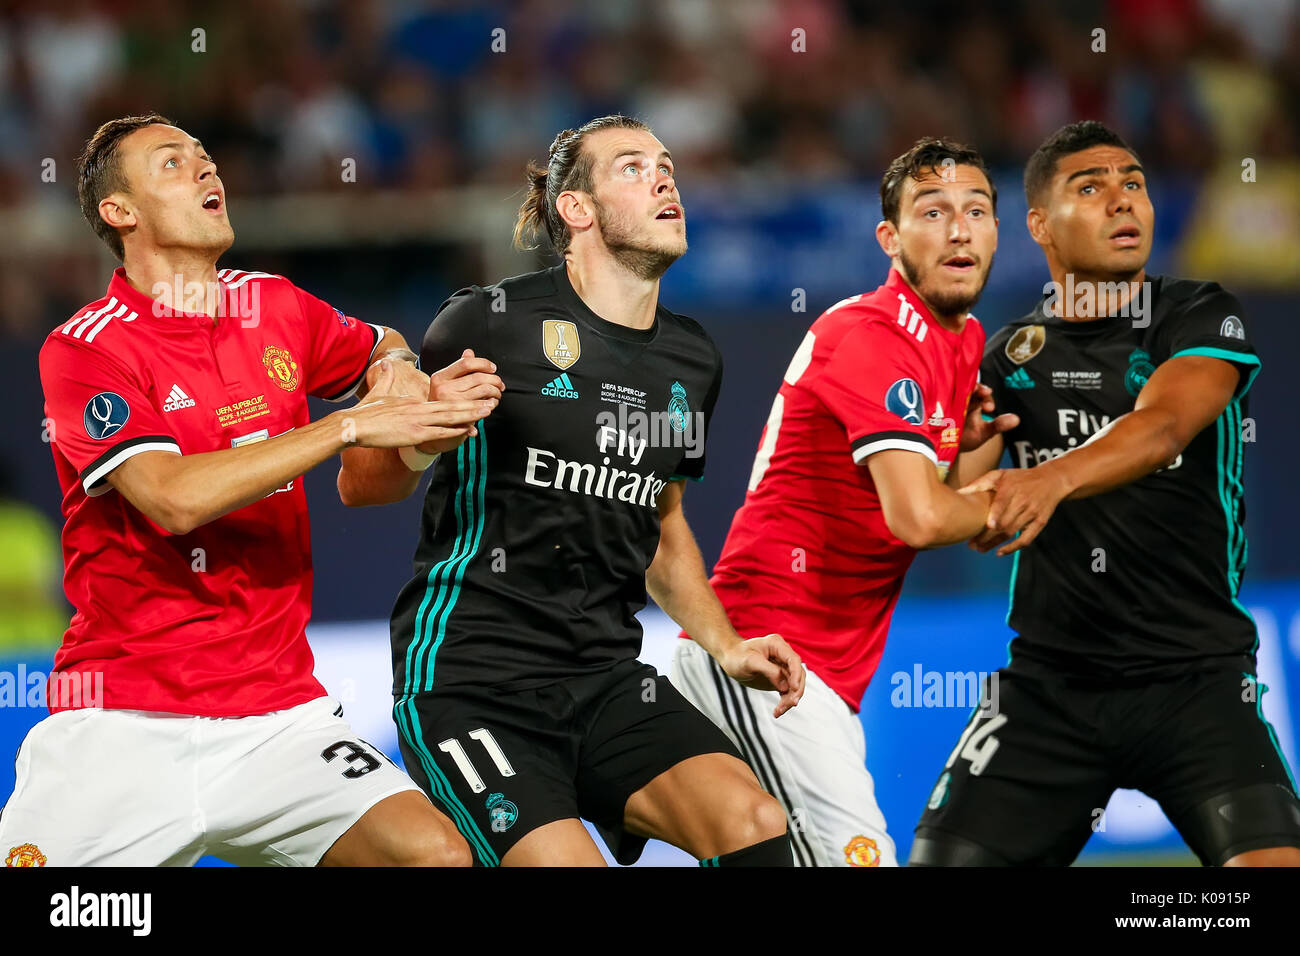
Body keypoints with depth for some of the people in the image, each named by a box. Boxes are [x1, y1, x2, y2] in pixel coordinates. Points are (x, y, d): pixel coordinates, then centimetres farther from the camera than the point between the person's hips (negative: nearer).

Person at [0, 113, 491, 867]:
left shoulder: (275, 309, 11)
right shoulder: (86, 348, -6)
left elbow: (381, 346, 34)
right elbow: (174, 498, -20)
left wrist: (395, 367, 8)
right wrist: (352, 427, -18)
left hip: (277, 713, 4)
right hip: (123, 719, -4)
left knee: (435, 853, -17)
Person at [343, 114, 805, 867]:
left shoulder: (693, 361, 13)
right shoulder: (490, 323, -6)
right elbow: (365, 487, -1)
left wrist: (725, 645, 16)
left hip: (606, 679, 5)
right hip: (469, 676, -5)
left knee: (755, 824, -20)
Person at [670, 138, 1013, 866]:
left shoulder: (965, 339, 15)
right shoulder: (872, 336, -15)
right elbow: (920, 518, -26)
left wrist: (968, 446, 1)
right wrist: (997, 506, -5)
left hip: (831, 672, 10)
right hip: (764, 650, -10)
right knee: (859, 855, -20)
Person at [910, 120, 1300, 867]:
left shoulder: (1201, 318, -1)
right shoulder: (1011, 358, 10)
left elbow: (1162, 425, -22)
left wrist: (1051, 479, -41)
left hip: (1195, 676, -3)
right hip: (1050, 684, 3)